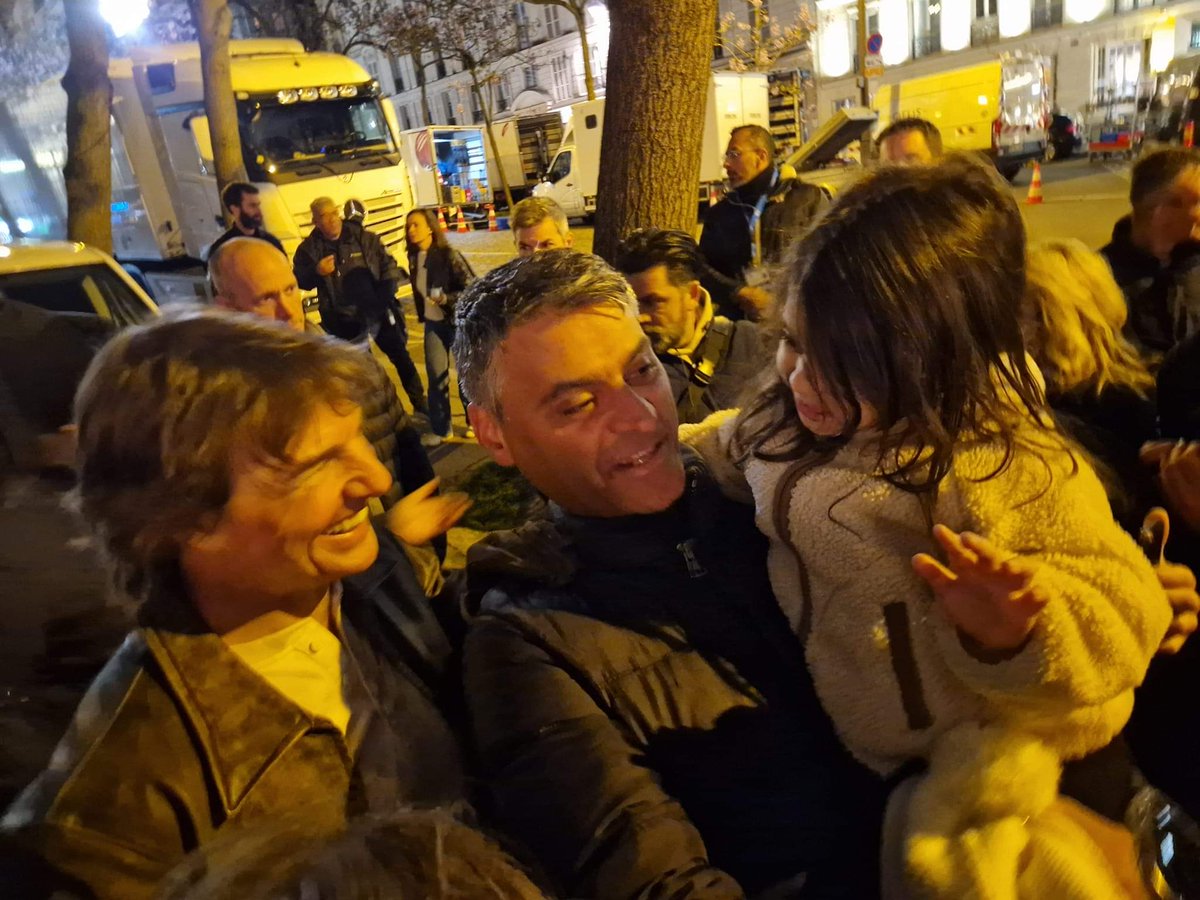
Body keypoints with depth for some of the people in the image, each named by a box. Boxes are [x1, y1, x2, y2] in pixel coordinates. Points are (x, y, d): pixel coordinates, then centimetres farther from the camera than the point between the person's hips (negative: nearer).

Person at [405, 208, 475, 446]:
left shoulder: (449, 255, -17)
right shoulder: (413, 258, 0)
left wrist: (446, 298, -28)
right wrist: (422, 315, 17)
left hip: (458, 321, -5)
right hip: (433, 323, 5)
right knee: (436, 375, 6)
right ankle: (440, 428, 18)